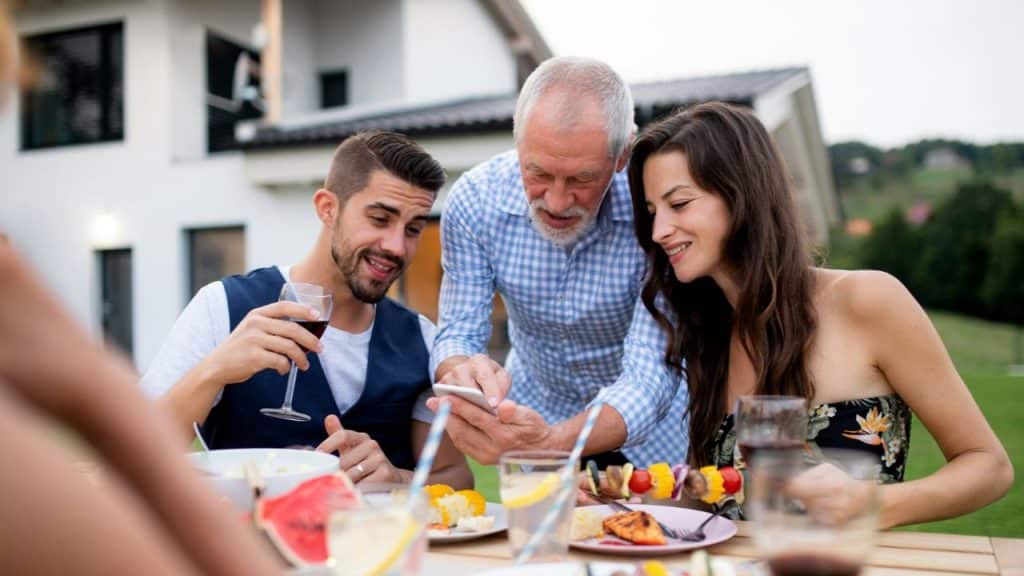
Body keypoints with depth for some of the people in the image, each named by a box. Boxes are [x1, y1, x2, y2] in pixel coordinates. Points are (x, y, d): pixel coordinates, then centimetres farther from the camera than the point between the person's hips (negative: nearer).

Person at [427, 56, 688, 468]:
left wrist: (550, 442, -49)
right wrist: (461, 372, -38)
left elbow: (651, 373, -30)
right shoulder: (474, 201, -18)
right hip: (534, 408, 2)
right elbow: (458, 334, -13)